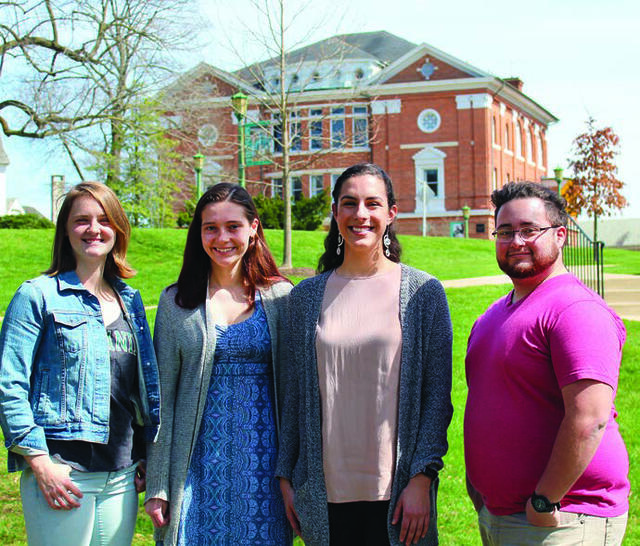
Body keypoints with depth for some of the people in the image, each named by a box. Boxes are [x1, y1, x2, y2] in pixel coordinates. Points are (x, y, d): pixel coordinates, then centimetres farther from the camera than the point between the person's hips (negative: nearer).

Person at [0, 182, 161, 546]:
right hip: (61, 472, -5)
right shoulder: (38, 296, -3)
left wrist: (146, 454, 13)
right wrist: (39, 461, -14)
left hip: (121, 477, 5)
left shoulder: (130, 301, 13)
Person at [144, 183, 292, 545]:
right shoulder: (177, 302, 4)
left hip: (263, 463, 0)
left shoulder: (281, 298, 4)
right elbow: (162, 397, 4)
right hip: (200, 462, 0)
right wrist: (157, 486, 0)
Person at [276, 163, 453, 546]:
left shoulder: (423, 292, -1)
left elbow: (438, 395, -2)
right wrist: (286, 478, 8)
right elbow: (294, 396, 10)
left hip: (396, 492, -2)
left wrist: (422, 478, -9)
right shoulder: (306, 297, 6)